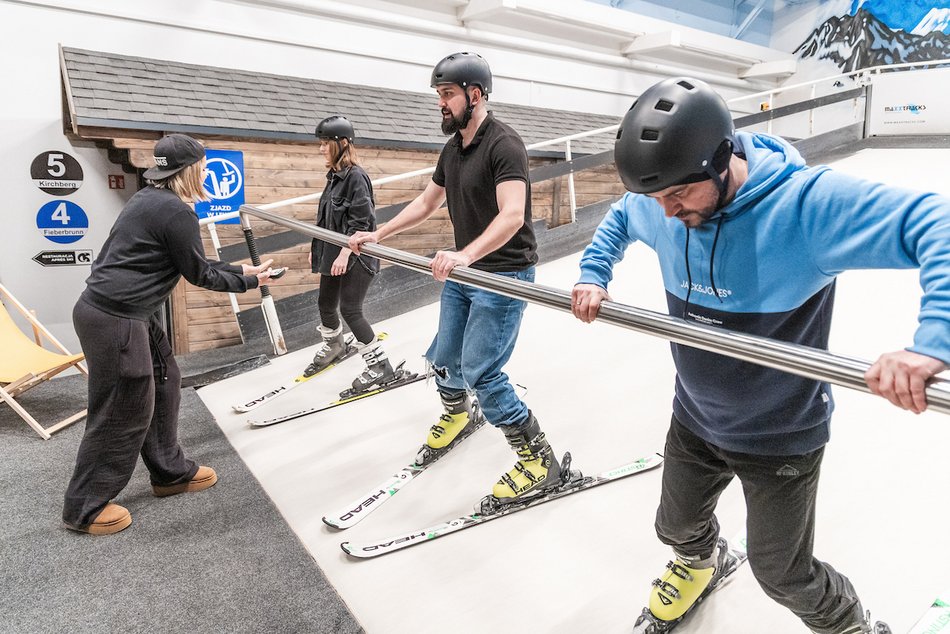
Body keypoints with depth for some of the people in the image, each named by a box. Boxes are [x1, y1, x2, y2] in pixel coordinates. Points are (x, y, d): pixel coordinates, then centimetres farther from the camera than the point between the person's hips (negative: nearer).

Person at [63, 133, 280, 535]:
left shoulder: (150, 200, 13)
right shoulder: (176, 212, -17)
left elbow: (193, 262, 19)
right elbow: (199, 275, -8)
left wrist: (239, 270, 20)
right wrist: (249, 282, 4)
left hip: (131, 315, 10)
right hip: (116, 320, -10)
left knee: (163, 382, 18)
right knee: (125, 411, 1)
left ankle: (170, 472, 33)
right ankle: (84, 507, 17)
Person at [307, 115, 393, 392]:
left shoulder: (356, 176, -15)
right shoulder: (334, 176, 12)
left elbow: (360, 221, -20)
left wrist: (345, 254, -23)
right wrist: (317, 249, 20)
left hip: (355, 256, -9)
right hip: (333, 254, 9)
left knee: (349, 309, -9)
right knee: (326, 304, 17)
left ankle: (379, 365, 2)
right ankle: (334, 346, 44)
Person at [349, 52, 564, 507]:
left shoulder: (504, 145, -16)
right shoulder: (452, 150, 11)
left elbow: (512, 215, -30)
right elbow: (426, 203, 22)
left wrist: (465, 255, -44)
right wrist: (377, 235, 17)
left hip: (503, 276, -8)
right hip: (461, 273, 8)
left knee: (480, 373, -11)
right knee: (443, 360, 14)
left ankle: (539, 460, 5)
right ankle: (457, 417, 46)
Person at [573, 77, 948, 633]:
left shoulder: (808, 202, -30)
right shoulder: (658, 207, -12)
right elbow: (619, 219, 10)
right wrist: (593, 276, -4)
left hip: (781, 435, -5)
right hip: (695, 420, 5)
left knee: (783, 573, 13)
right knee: (677, 527, 28)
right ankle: (701, 563, 66)